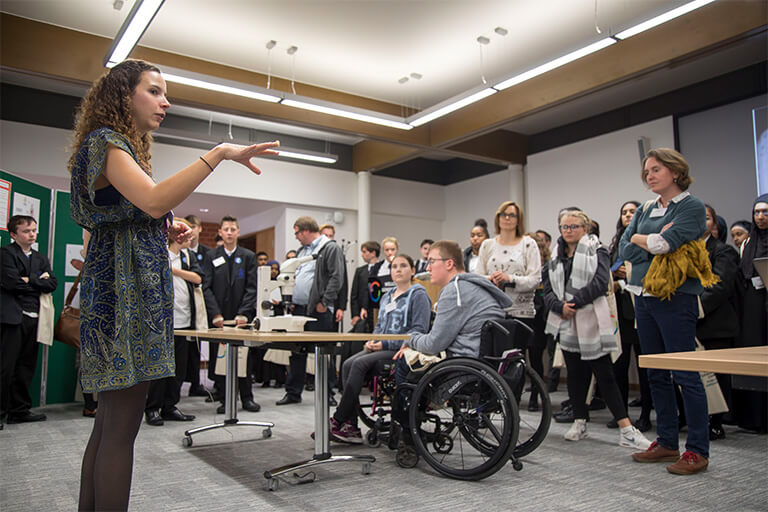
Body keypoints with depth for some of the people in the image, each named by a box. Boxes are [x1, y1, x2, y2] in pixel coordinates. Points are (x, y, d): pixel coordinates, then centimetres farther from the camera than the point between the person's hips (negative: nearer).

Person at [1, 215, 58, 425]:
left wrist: (29, 280, -7)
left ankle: (19, 410, 17)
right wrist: (39, 281, -2)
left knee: (26, 367, 9)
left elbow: (52, 284, 6)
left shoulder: (41, 259, 20)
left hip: (33, 319, 6)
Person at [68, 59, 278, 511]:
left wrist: (168, 234, 10)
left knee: (112, 419, 11)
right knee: (122, 425, -9)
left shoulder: (126, 148, 25)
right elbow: (154, 200, -23)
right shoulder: (106, 141, -5)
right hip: (122, 290, -10)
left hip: (136, 291, 10)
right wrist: (219, 154, -22)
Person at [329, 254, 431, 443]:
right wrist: (372, 340, 2)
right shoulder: (386, 297, 21)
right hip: (382, 347, 7)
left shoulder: (418, 295, -4)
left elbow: (420, 330, -12)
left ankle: (337, 421, -19)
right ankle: (351, 427, -20)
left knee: (360, 363, -27)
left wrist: (386, 344, -17)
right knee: (348, 364, -19)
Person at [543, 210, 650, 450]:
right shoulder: (555, 257, 14)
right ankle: (580, 422, 23)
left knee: (604, 374, -5)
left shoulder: (597, 252, 2)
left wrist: (573, 302, -16)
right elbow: (548, 290, 7)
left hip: (591, 321, -4)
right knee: (574, 372, 11)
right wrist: (560, 307, -12)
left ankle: (627, 430, -1)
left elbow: (600, 283, -12)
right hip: (566, 323, 4)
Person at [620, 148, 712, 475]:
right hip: (644, 297, 7)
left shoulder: (691, 206, -4)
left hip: (675, 297, -7)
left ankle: (697, 450, 7)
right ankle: (666, 442, 23)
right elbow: (624, 250, 5)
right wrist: (656, 244, -10)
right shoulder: (646, 210, 15)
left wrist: (640, 239, -1)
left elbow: (667, 243, -19)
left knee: (685, 373, -4)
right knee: (656, 374, 12)